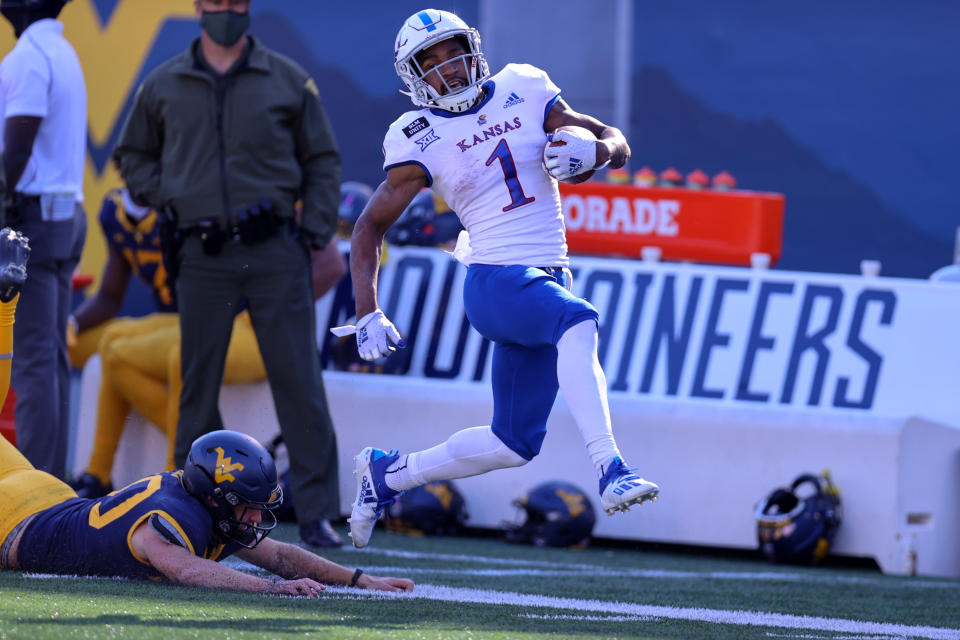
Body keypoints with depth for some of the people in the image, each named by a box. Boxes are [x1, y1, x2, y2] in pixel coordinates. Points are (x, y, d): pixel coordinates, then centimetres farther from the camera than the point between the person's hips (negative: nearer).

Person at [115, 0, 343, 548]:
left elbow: (323, 160, 10)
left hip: (275, 254, -1)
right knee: (199, 385, 4)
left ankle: (318, 512, -3)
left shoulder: (288, 81, 5)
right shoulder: (164, 86, 9)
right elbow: (133, 154, 21)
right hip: (205, 256, 2)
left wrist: (314, 232, 0)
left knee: (299, 381, -5)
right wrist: (166, 197, 5)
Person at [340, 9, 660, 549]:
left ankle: (388, 473, 30)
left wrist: (590, 150, -15)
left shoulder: (523, 94, 6)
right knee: (578, 321, -37)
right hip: (496, 280, -5)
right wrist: (369, 315, -5)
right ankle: (611, 470, -47)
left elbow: (618, 145, 9)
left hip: (549, 277, 5)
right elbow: (371, 226, 5)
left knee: (515, 443, 11)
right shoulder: (421, 140, -2)